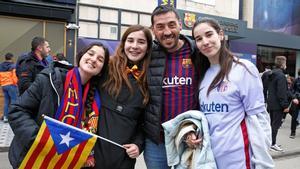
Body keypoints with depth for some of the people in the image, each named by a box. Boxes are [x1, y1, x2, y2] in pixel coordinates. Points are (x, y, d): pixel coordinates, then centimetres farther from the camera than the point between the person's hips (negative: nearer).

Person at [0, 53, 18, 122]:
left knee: (6, 101, 14)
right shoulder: (13, 66, -9)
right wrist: (15, 82, -2)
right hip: (11, 85, -7)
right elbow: (15, 75, -14)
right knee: (14, 100, -3)